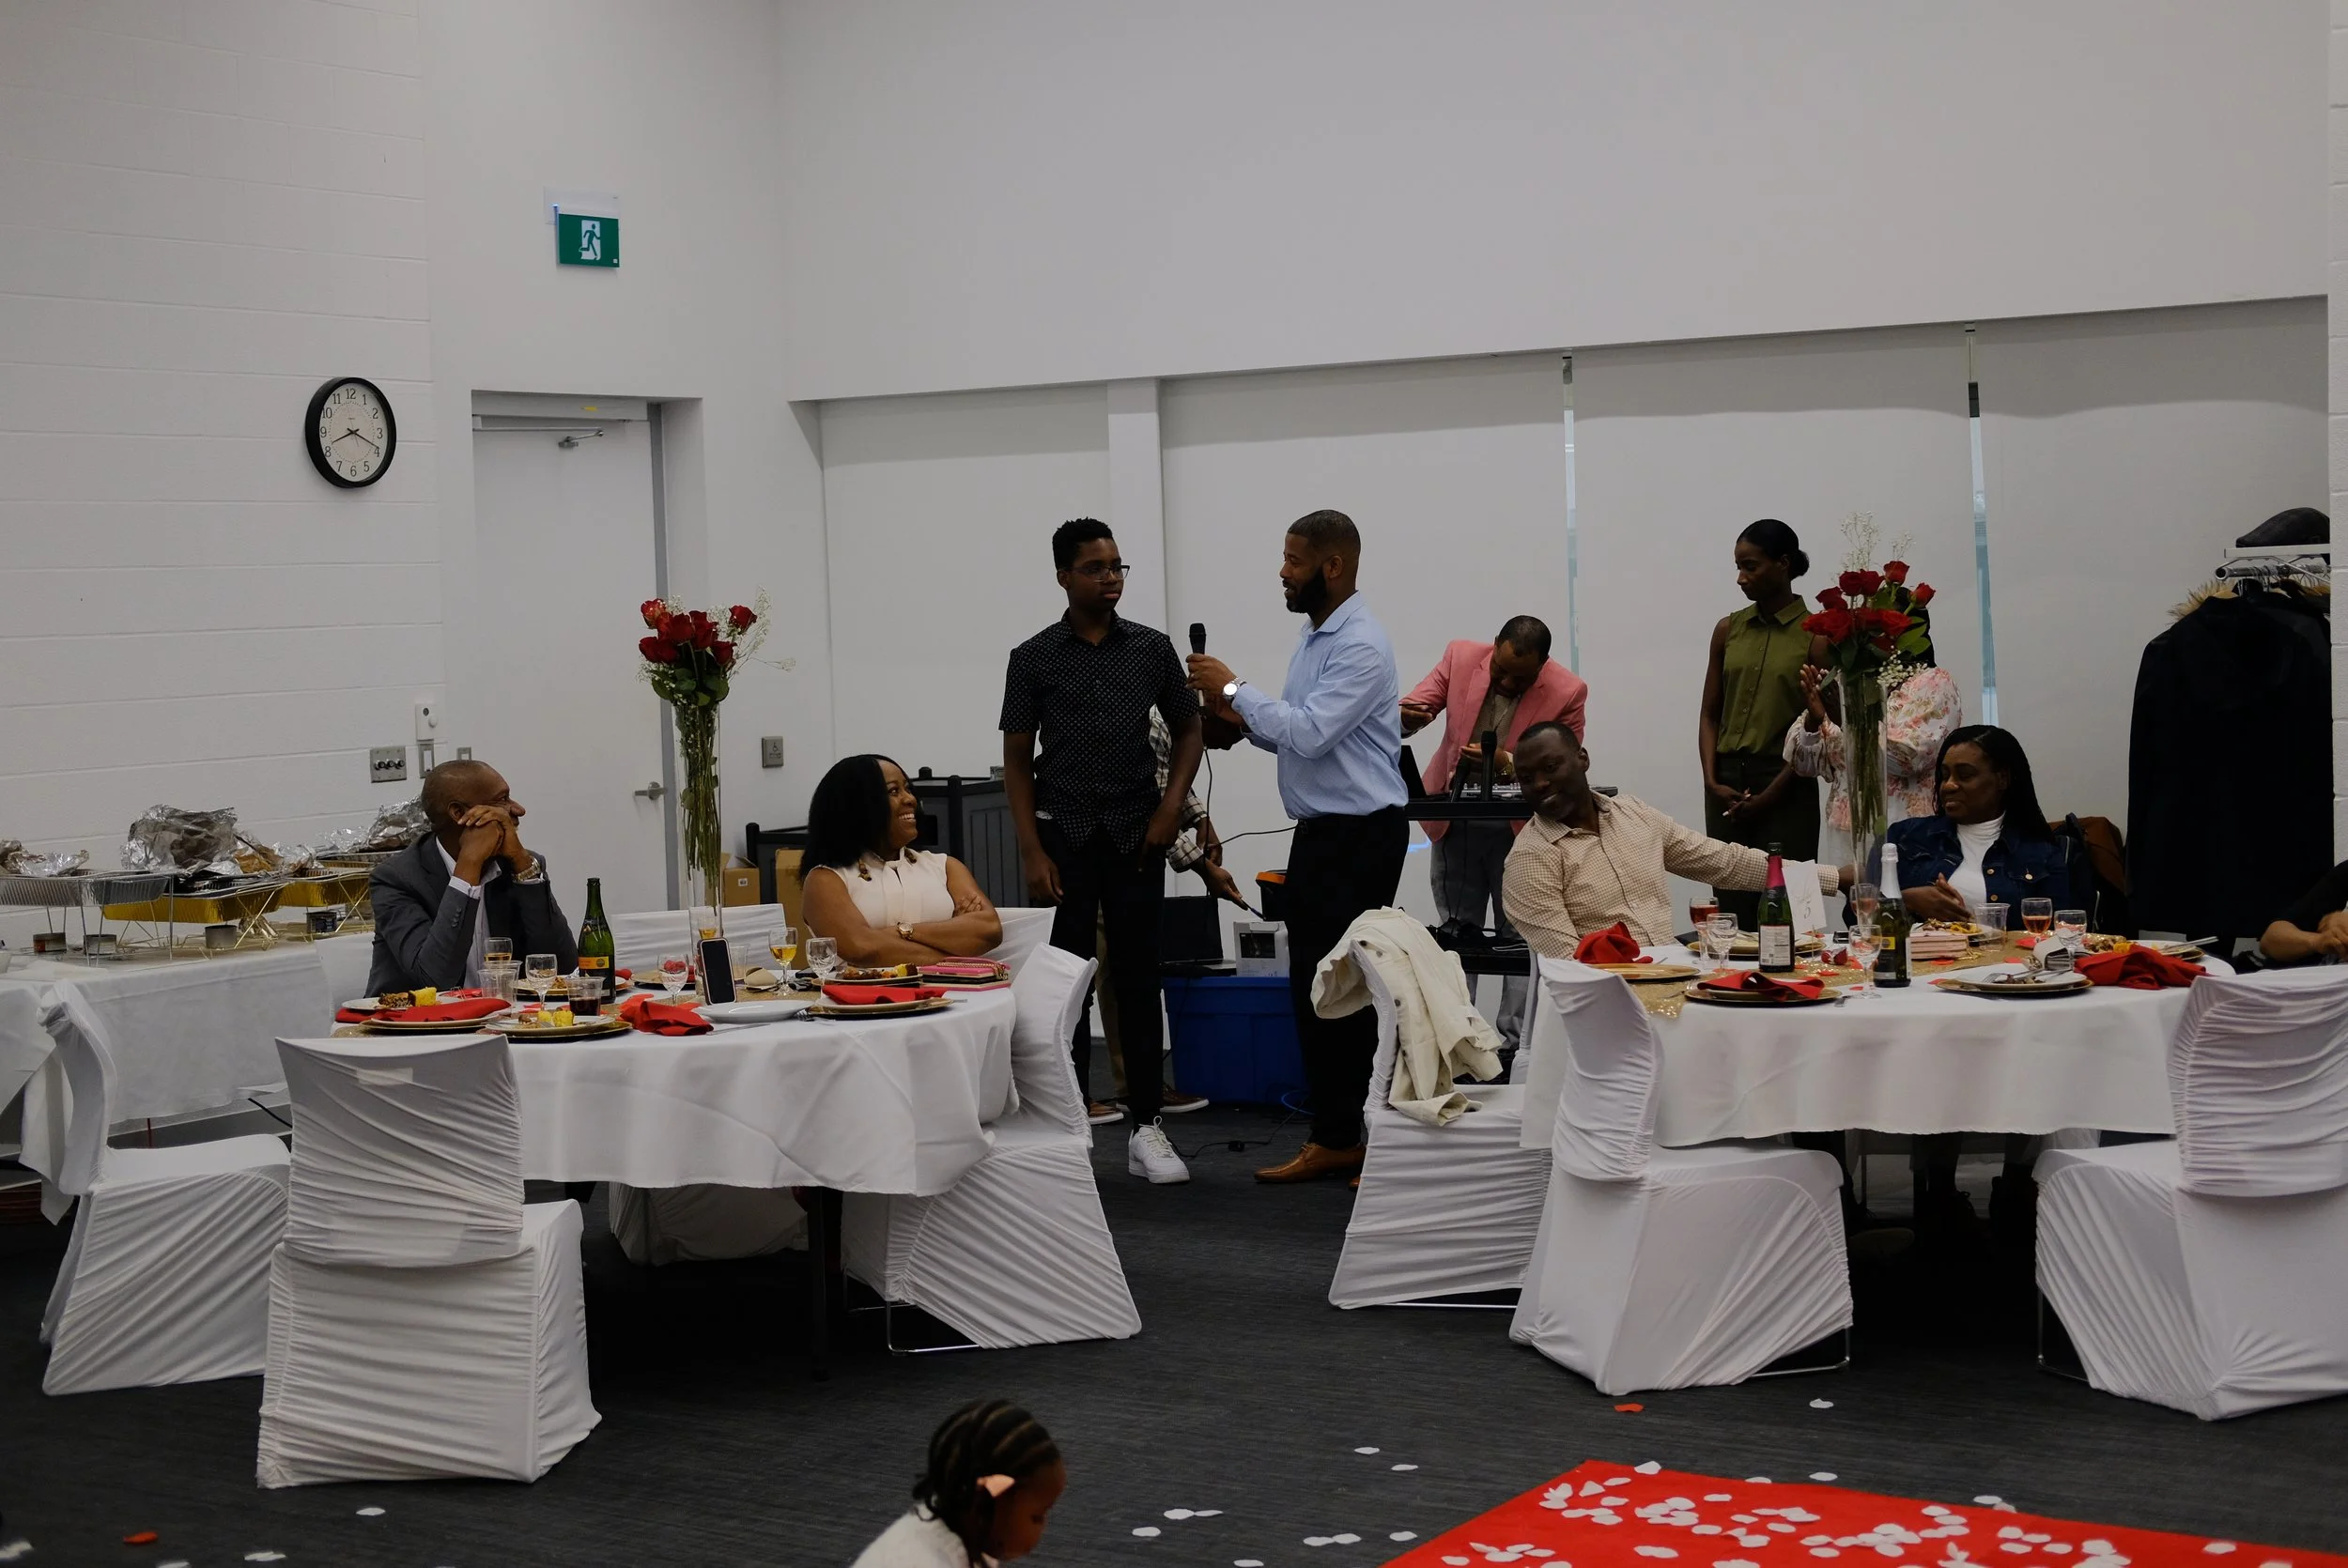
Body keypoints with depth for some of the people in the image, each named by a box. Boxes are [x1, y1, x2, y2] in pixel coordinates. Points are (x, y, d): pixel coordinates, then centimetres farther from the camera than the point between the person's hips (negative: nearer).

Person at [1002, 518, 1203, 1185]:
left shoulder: (1151, 648, 4)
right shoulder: (1034, 658, 0)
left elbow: (1187, 731, 14)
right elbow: (1016, 760, 2)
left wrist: (1171, 807, -1)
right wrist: (1032, 851, -6)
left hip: (1135, 837, 1)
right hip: (1064, 837, -1)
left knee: (1137, 980, 2)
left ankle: (1146, 1128, 7)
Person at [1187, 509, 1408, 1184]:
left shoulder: (1361, 646, -17)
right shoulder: (1312, 636, 13)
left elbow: (1309, 732, -25)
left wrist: (1233, 688, -16)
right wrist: (1242, 719, 2)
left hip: (1361, 837, -10)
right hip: (1318, 832, 10)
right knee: (1313, 989, 11)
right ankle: (1333, 1139, 19)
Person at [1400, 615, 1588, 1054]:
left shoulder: (1567, 692, -16)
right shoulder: (1460, 658, -10)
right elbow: (1415, 707, -6)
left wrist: (1507, 764, -29)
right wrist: (1404, 718, -32)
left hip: (1520, 831, -2)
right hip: (1455, 823, 2)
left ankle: (1516, 1043, 12)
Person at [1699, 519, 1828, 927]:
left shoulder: (1815, 636, -3)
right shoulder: (1728, 630, 10)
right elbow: (1710, 714, 11)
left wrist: (1770, 795, -9)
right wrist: (1712, 781, -3)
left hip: (1786, 788, -4)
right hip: (1727, 786, 4)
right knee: (1731, 908, 1)